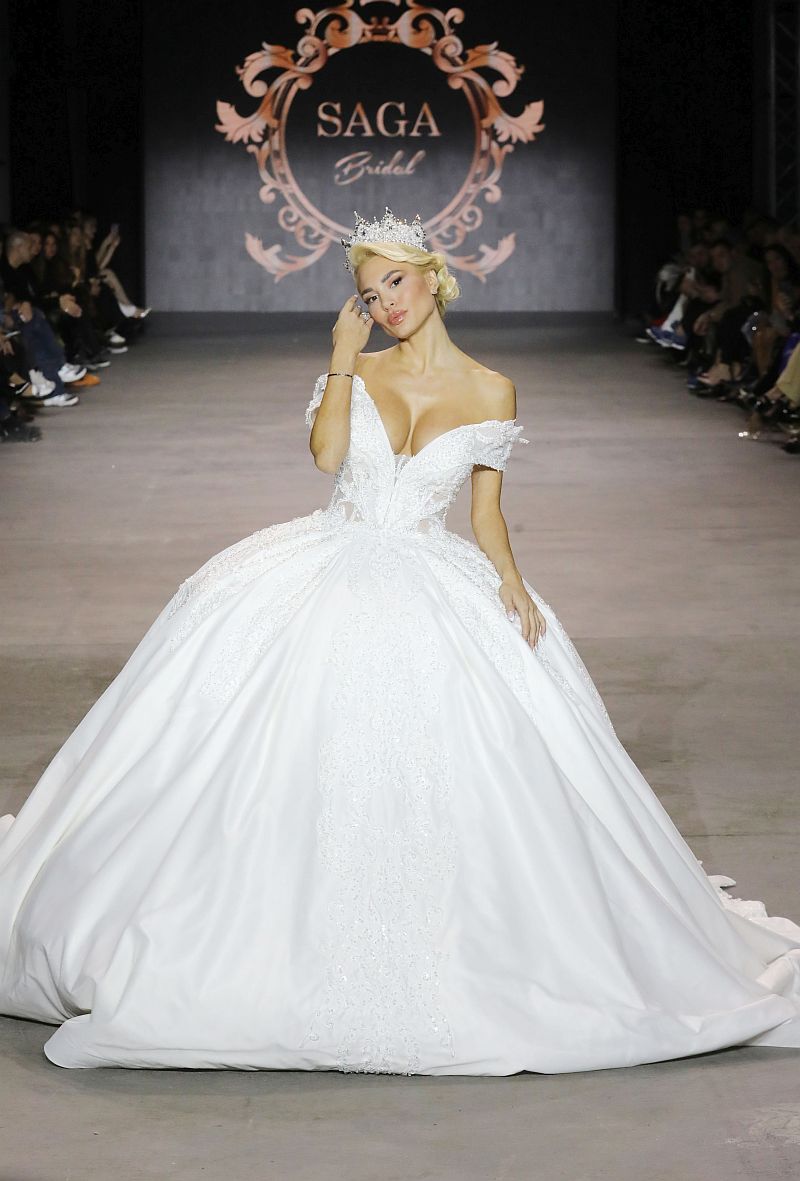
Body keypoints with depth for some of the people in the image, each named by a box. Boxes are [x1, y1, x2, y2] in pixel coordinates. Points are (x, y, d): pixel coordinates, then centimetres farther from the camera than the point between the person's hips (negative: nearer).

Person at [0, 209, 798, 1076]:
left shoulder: (490, 393, 4)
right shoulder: (356, 370, 7)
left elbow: (486, 508, 7)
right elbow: (326, 453, -10)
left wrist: (509, 579, -8)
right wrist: (341, 360, -10)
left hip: (437, 585, -1)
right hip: (333, 572, 2)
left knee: (438, 764, -11)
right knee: (308, 754, -10)